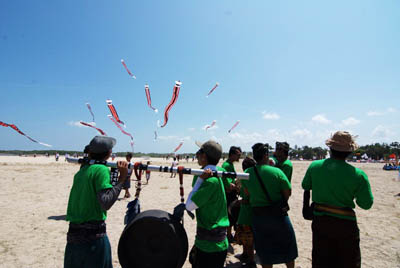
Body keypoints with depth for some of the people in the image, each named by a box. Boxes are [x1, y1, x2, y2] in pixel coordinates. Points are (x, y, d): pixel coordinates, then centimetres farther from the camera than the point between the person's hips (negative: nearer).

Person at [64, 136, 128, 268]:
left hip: (73, 233, 7)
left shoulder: (81, 171, 8)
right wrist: (122, 178, -19)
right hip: (94, 235, -7)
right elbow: (106, 203, -22)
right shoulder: (101, 169, -13)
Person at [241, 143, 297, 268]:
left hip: (258, 217, 3)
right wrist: (280, 202, 6)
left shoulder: (247, 173, -7)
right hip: (278, 215, -2)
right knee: (287, 246, 22)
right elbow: (288, 192, -10)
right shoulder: (277, 172, -17)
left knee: (265, 251, 17)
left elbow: (247, 193, 4)